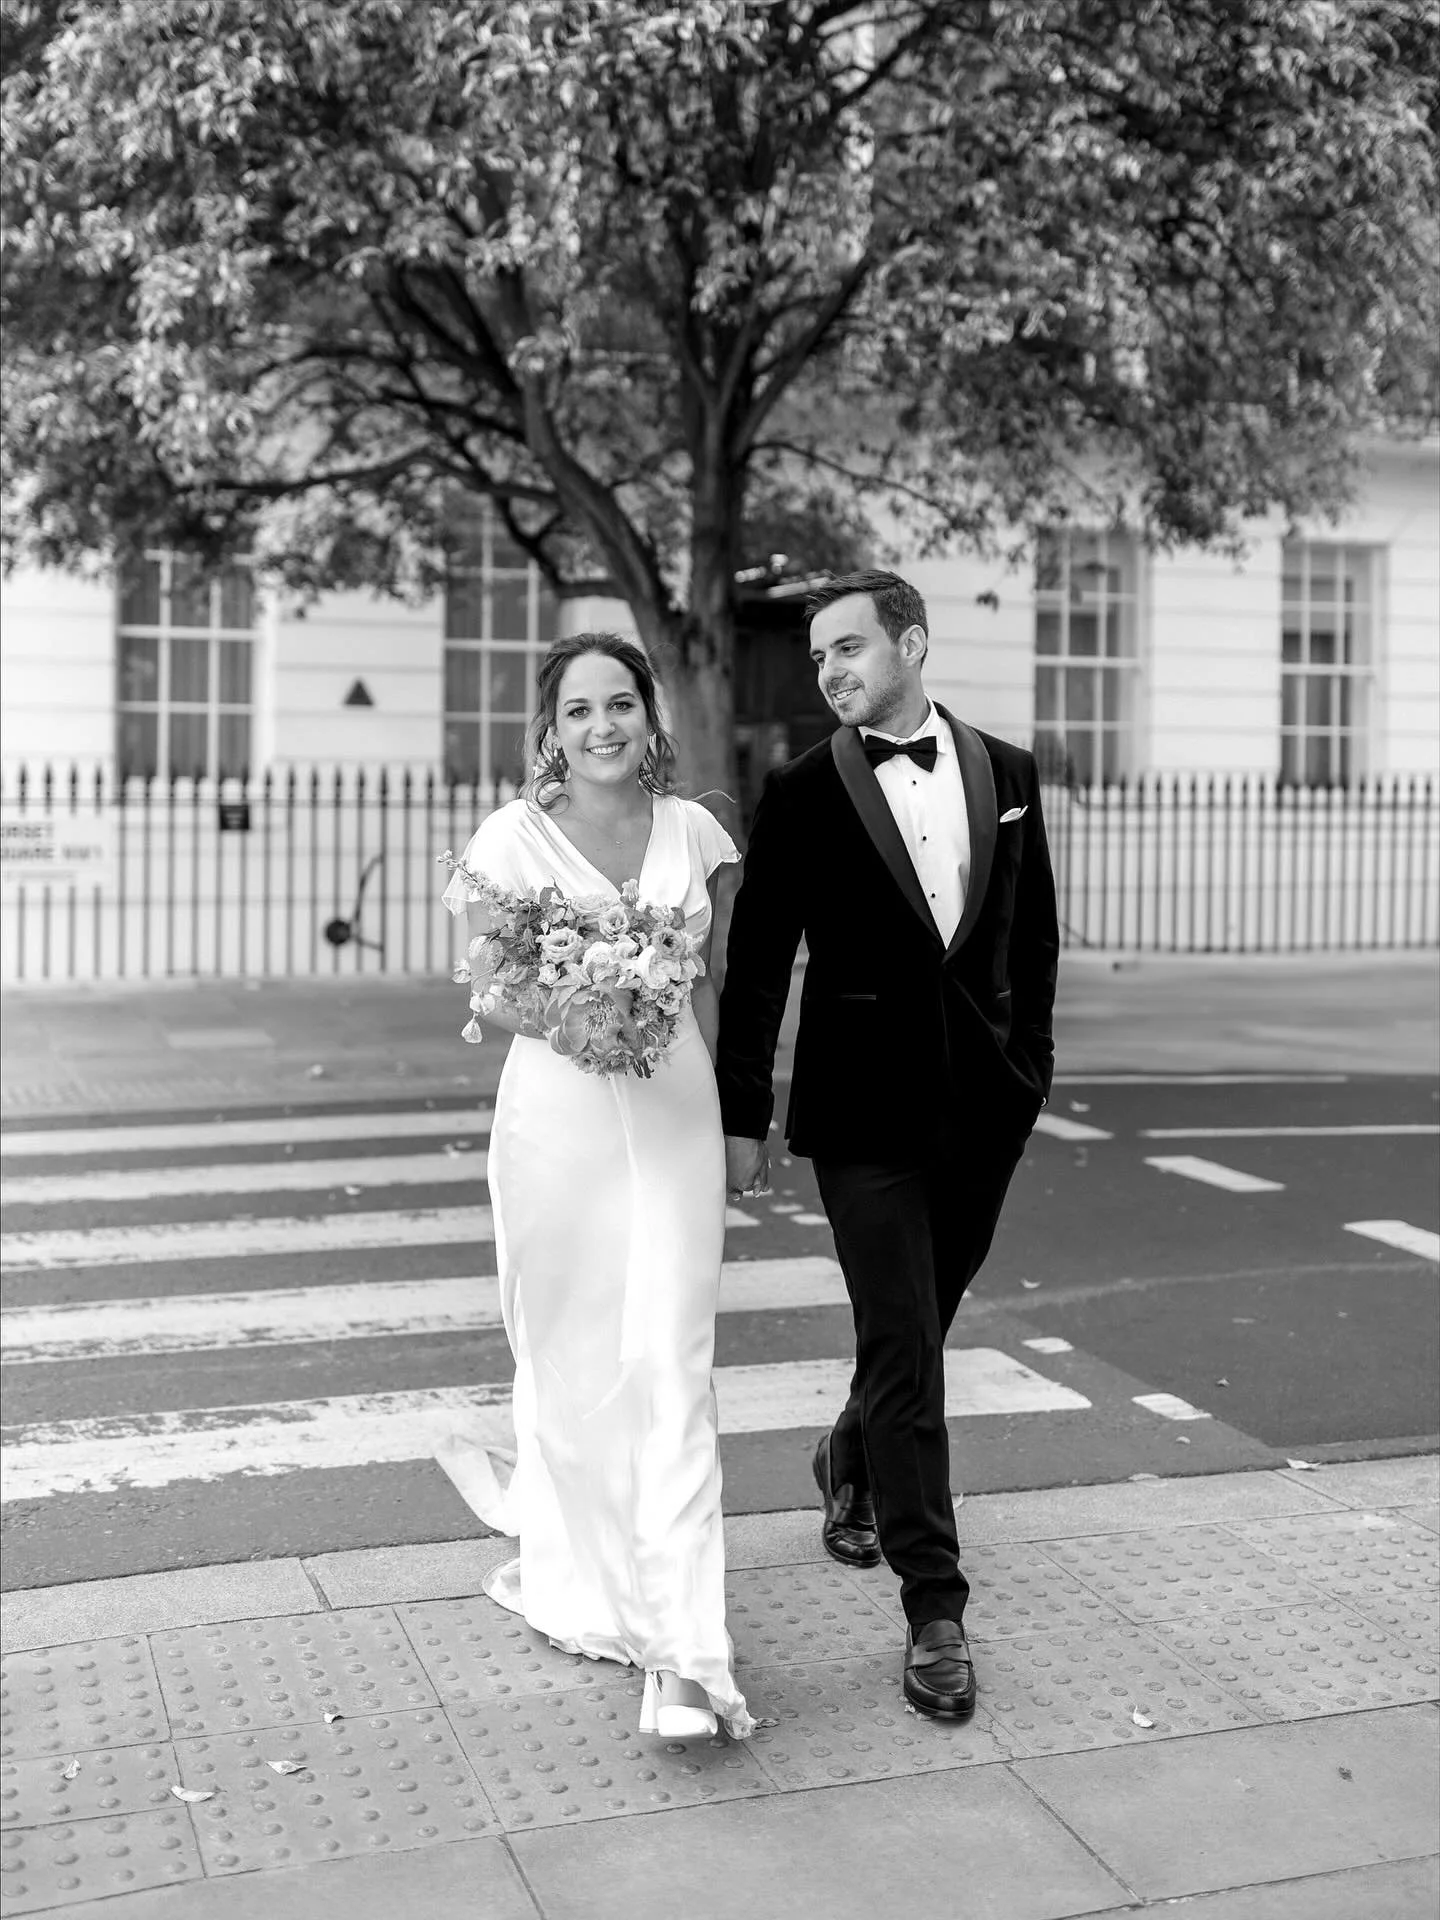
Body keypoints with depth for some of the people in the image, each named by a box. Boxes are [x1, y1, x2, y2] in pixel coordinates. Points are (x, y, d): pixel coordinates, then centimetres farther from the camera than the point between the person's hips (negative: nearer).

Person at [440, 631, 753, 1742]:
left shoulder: (693, 830, 6)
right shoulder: (513, 838, -1)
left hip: (675, 1115, 1)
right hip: (557, 1115, -1)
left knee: (672, 1367, -6)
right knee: (567, 1358, 9)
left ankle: (684, 1653, -5)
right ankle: (577, 1581, 31)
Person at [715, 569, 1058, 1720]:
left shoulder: (1008, 773, 6)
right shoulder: (801, 795, -4)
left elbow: (1034, 930, 13)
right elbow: (756, 965, -3)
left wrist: (1030, 1062, 9)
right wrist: (743, 1114, -3)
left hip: (985, 1104, 4)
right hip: (866, 1109, -3)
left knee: (920, 1326, 16)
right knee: (903, 1351, -4)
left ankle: (851, 1463, 46)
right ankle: (935, 1607, 5)